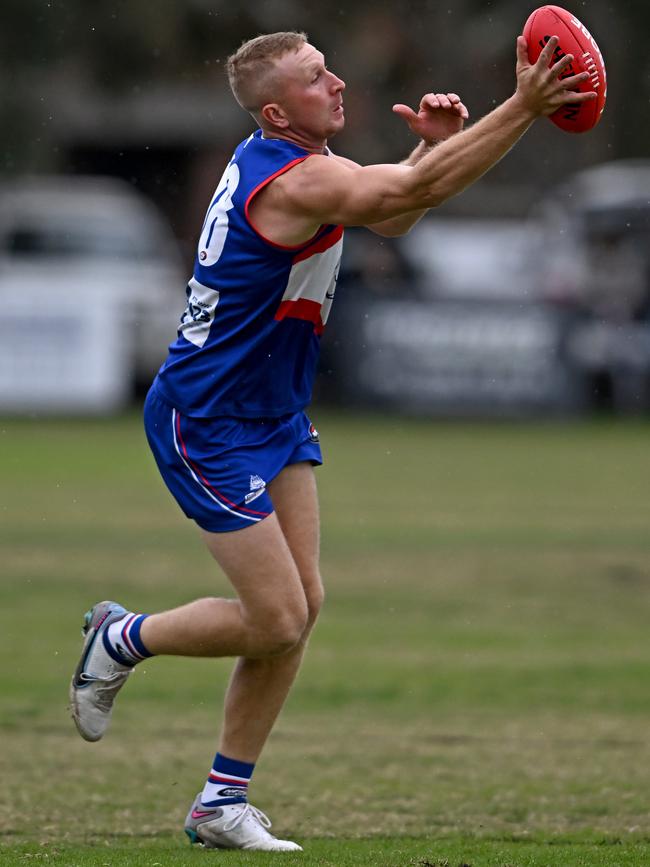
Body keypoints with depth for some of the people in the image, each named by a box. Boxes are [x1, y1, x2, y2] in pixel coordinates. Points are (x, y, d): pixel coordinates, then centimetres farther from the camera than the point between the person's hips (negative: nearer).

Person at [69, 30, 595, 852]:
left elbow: (394, 213, 16)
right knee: (276, 620, -8)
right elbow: (421, 190, -31)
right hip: (207, 425, -10)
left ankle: (221, 804, 11)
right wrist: (523, 107, -32)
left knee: (301, 605, 4)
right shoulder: (292, 181, -24)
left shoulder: (283, 158, 6)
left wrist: (433, 142, -3)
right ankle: (121, 640, 18)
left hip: (273, 416, 10)